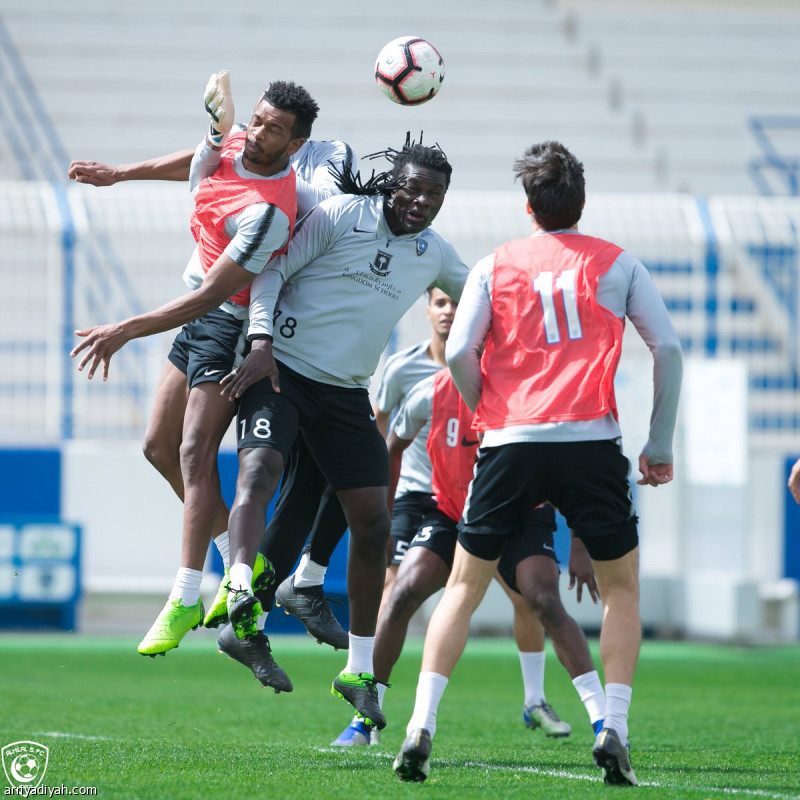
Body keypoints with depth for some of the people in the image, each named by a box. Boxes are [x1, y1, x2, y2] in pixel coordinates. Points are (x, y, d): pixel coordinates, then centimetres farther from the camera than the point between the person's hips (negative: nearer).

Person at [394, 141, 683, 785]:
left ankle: (422, 725, -1)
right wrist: (661, 446, 12)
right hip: (591, 441, -1)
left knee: (465, 585, 12)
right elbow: (668, 348, 5)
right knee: (621, 587, 15)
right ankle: (614, 731, 0)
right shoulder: (617, 264, 10)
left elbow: (459, 353, 0)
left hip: (510, 442, 1)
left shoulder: (494, 266, 10)